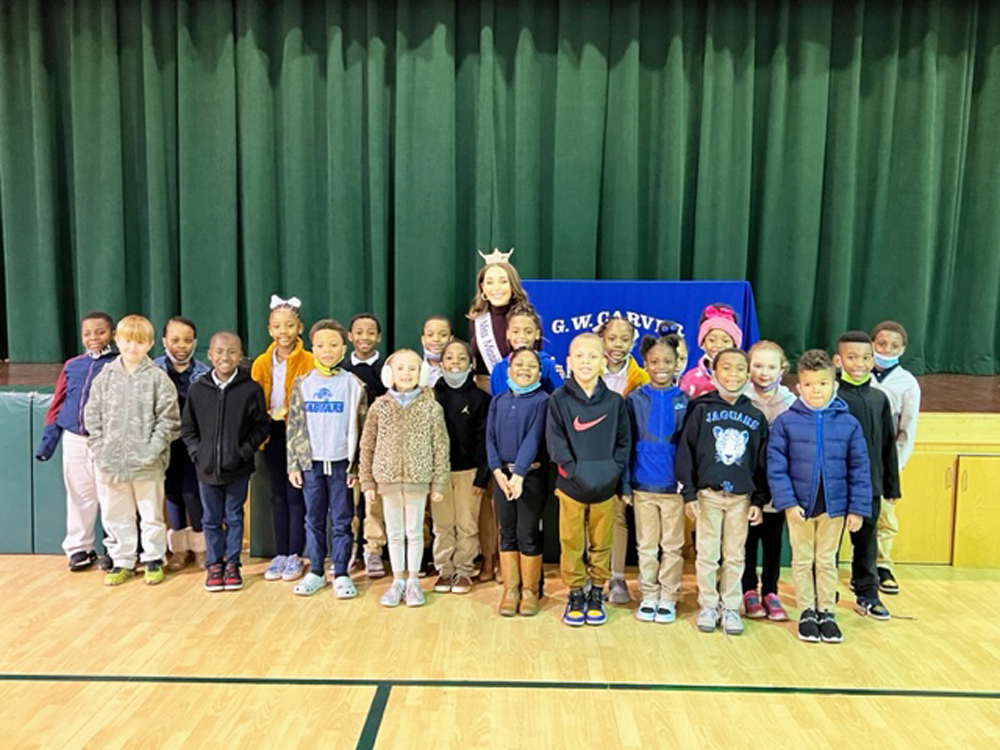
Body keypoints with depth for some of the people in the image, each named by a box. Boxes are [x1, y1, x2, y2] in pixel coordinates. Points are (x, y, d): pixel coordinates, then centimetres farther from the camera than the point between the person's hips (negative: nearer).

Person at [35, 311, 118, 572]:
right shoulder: (71, 366, 6)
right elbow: (57, 405, 10)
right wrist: (47, 441, 8)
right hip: (74, 440, 4)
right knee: (79, 496, 13)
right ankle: (79, 548, 25)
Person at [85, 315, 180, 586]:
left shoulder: (158, 378, -5)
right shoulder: (105, 377, 4)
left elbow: (169, 419, -7)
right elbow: (92, 415, 7)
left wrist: (153, 449, -13)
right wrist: (100, 447, -1)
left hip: (147, 463, -3)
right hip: (111, 461, 3)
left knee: (151, 514, 9)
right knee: (115, 515, 13)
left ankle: (154, 559, 24)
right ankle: (122, 561, 27)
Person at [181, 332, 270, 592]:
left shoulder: (251, 389, -7)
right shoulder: (197, 389, -1)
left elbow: (261, 425, -1)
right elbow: (187, 427, 8)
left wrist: (246, 451, -9)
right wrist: (196, 451, -3)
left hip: (237, 469, -2)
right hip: (206, 467, 2)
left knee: (234, 518, 11)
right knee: (211, 519, 13)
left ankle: (232, 563, 24)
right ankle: (214, 564, 26)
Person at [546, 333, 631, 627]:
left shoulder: (614, 401, 2)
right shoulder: (559, 399, -3)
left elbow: (623, 442, 4)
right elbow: (554, 439, -8)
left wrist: (614, 470, -9)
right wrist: (573, 468, -17)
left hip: (606, 487, 1)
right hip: (571, 485, -1)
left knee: (601, 544, 11)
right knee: (571, 543, 7)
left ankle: (597, 594, 27)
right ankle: (575, 594, 23)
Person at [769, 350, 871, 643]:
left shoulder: (848, 423, -3)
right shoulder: (786, 422, -7)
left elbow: (859, 469, 0)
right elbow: (775, 466, -8)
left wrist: (857, 508, -2)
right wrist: (788, 502, -14)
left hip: (834, 506, 1)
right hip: (800, 505, -1)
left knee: (827, 561, 14)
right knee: (802, 561, 12)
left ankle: (826, 612, 27)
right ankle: (807, 612, 25)